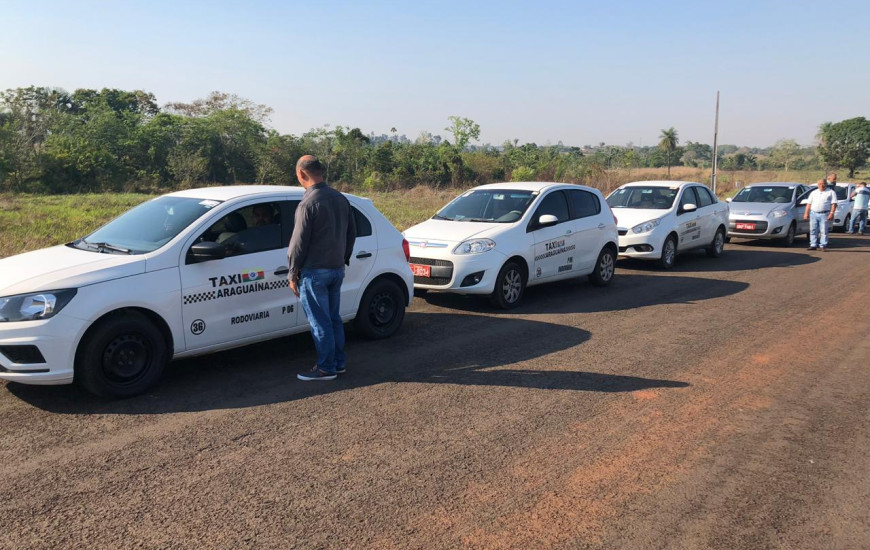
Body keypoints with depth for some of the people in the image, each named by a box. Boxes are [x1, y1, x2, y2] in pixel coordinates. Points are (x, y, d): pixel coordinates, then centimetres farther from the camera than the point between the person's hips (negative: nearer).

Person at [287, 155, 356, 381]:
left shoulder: (308, 204, -16)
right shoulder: (341, 199, 7)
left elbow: (299, 243, -14)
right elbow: (352, 233, 14)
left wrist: (293, 274, -6)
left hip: (314, 272, -8)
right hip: (337, 269, 8)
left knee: (320, 322, 1)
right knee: (333, 318, 16)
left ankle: (326, 368, 8)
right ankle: (338, 363, 23)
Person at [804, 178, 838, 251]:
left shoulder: (831, 192, 6)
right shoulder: (814, 192, 18)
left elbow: (834, 203, -3)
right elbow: (809, 203, 16)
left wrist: (832, 213, -14)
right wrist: (806, 213, 7)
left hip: (824, 214, -4)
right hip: (813, 214, 4)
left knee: (824, 231, -4)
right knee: (813, 230, 3)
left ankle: (823, 245, -1)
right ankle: (813, 245, 9)